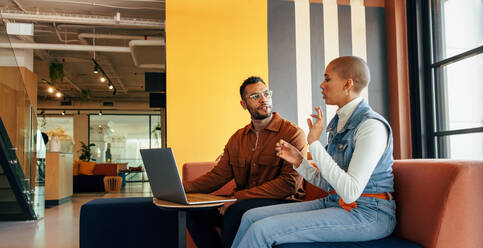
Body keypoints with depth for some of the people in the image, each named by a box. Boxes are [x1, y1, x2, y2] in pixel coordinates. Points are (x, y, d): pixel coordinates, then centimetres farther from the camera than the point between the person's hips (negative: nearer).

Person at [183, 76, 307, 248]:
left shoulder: (293, 133, -7)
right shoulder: (238, 138, 14)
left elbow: (289, 184, -16)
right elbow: (219, 175, 11)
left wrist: (238, 196, -19)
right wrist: (182, 188, -7)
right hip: (242, 202, 6)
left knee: (237, 211, -32)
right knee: (194, 211, -6)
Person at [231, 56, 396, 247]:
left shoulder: (372, 126, -16)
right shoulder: (339, 121, 11)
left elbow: (350, 192, -24)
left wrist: (314, 143, -22)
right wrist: (299, 161, 0)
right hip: (334, 203, 8)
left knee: (263, 230, -21)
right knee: (252, 216, 0)